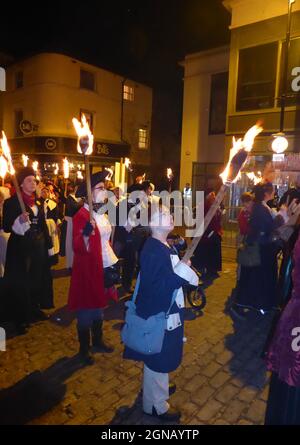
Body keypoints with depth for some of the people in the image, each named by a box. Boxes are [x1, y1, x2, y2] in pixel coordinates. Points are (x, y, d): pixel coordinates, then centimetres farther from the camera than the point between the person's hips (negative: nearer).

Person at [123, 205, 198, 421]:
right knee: (158, 358, 9)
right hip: (158, 313, -10)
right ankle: (156, 404, 30)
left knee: (164, 355, 27)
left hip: (166, 311, 10)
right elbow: (158, 286, -31)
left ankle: (156, 387, 50)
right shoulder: (153, 251, -26)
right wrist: (183, 270, -29)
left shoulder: (164, 246, 4)